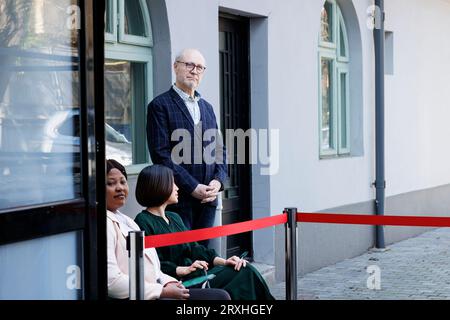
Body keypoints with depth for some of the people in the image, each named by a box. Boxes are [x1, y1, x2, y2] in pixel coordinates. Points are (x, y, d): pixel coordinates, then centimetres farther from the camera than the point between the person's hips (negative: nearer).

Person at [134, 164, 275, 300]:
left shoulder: (174, 218, 23)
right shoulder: (143, 222, -6)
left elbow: (194, 248, 17)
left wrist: (223, 261, 2)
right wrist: (185, 270, -23)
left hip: (195, 277, 8)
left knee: (246, 270, -10)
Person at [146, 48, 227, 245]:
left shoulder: (206, 107, 18)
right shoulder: (160, 105, -3)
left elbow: (219, 149, 18)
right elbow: (161, 154, -11)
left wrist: (218, 181, -1)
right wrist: (192, 187, -15)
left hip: (207, 198, 6)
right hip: (178, 199, -6)